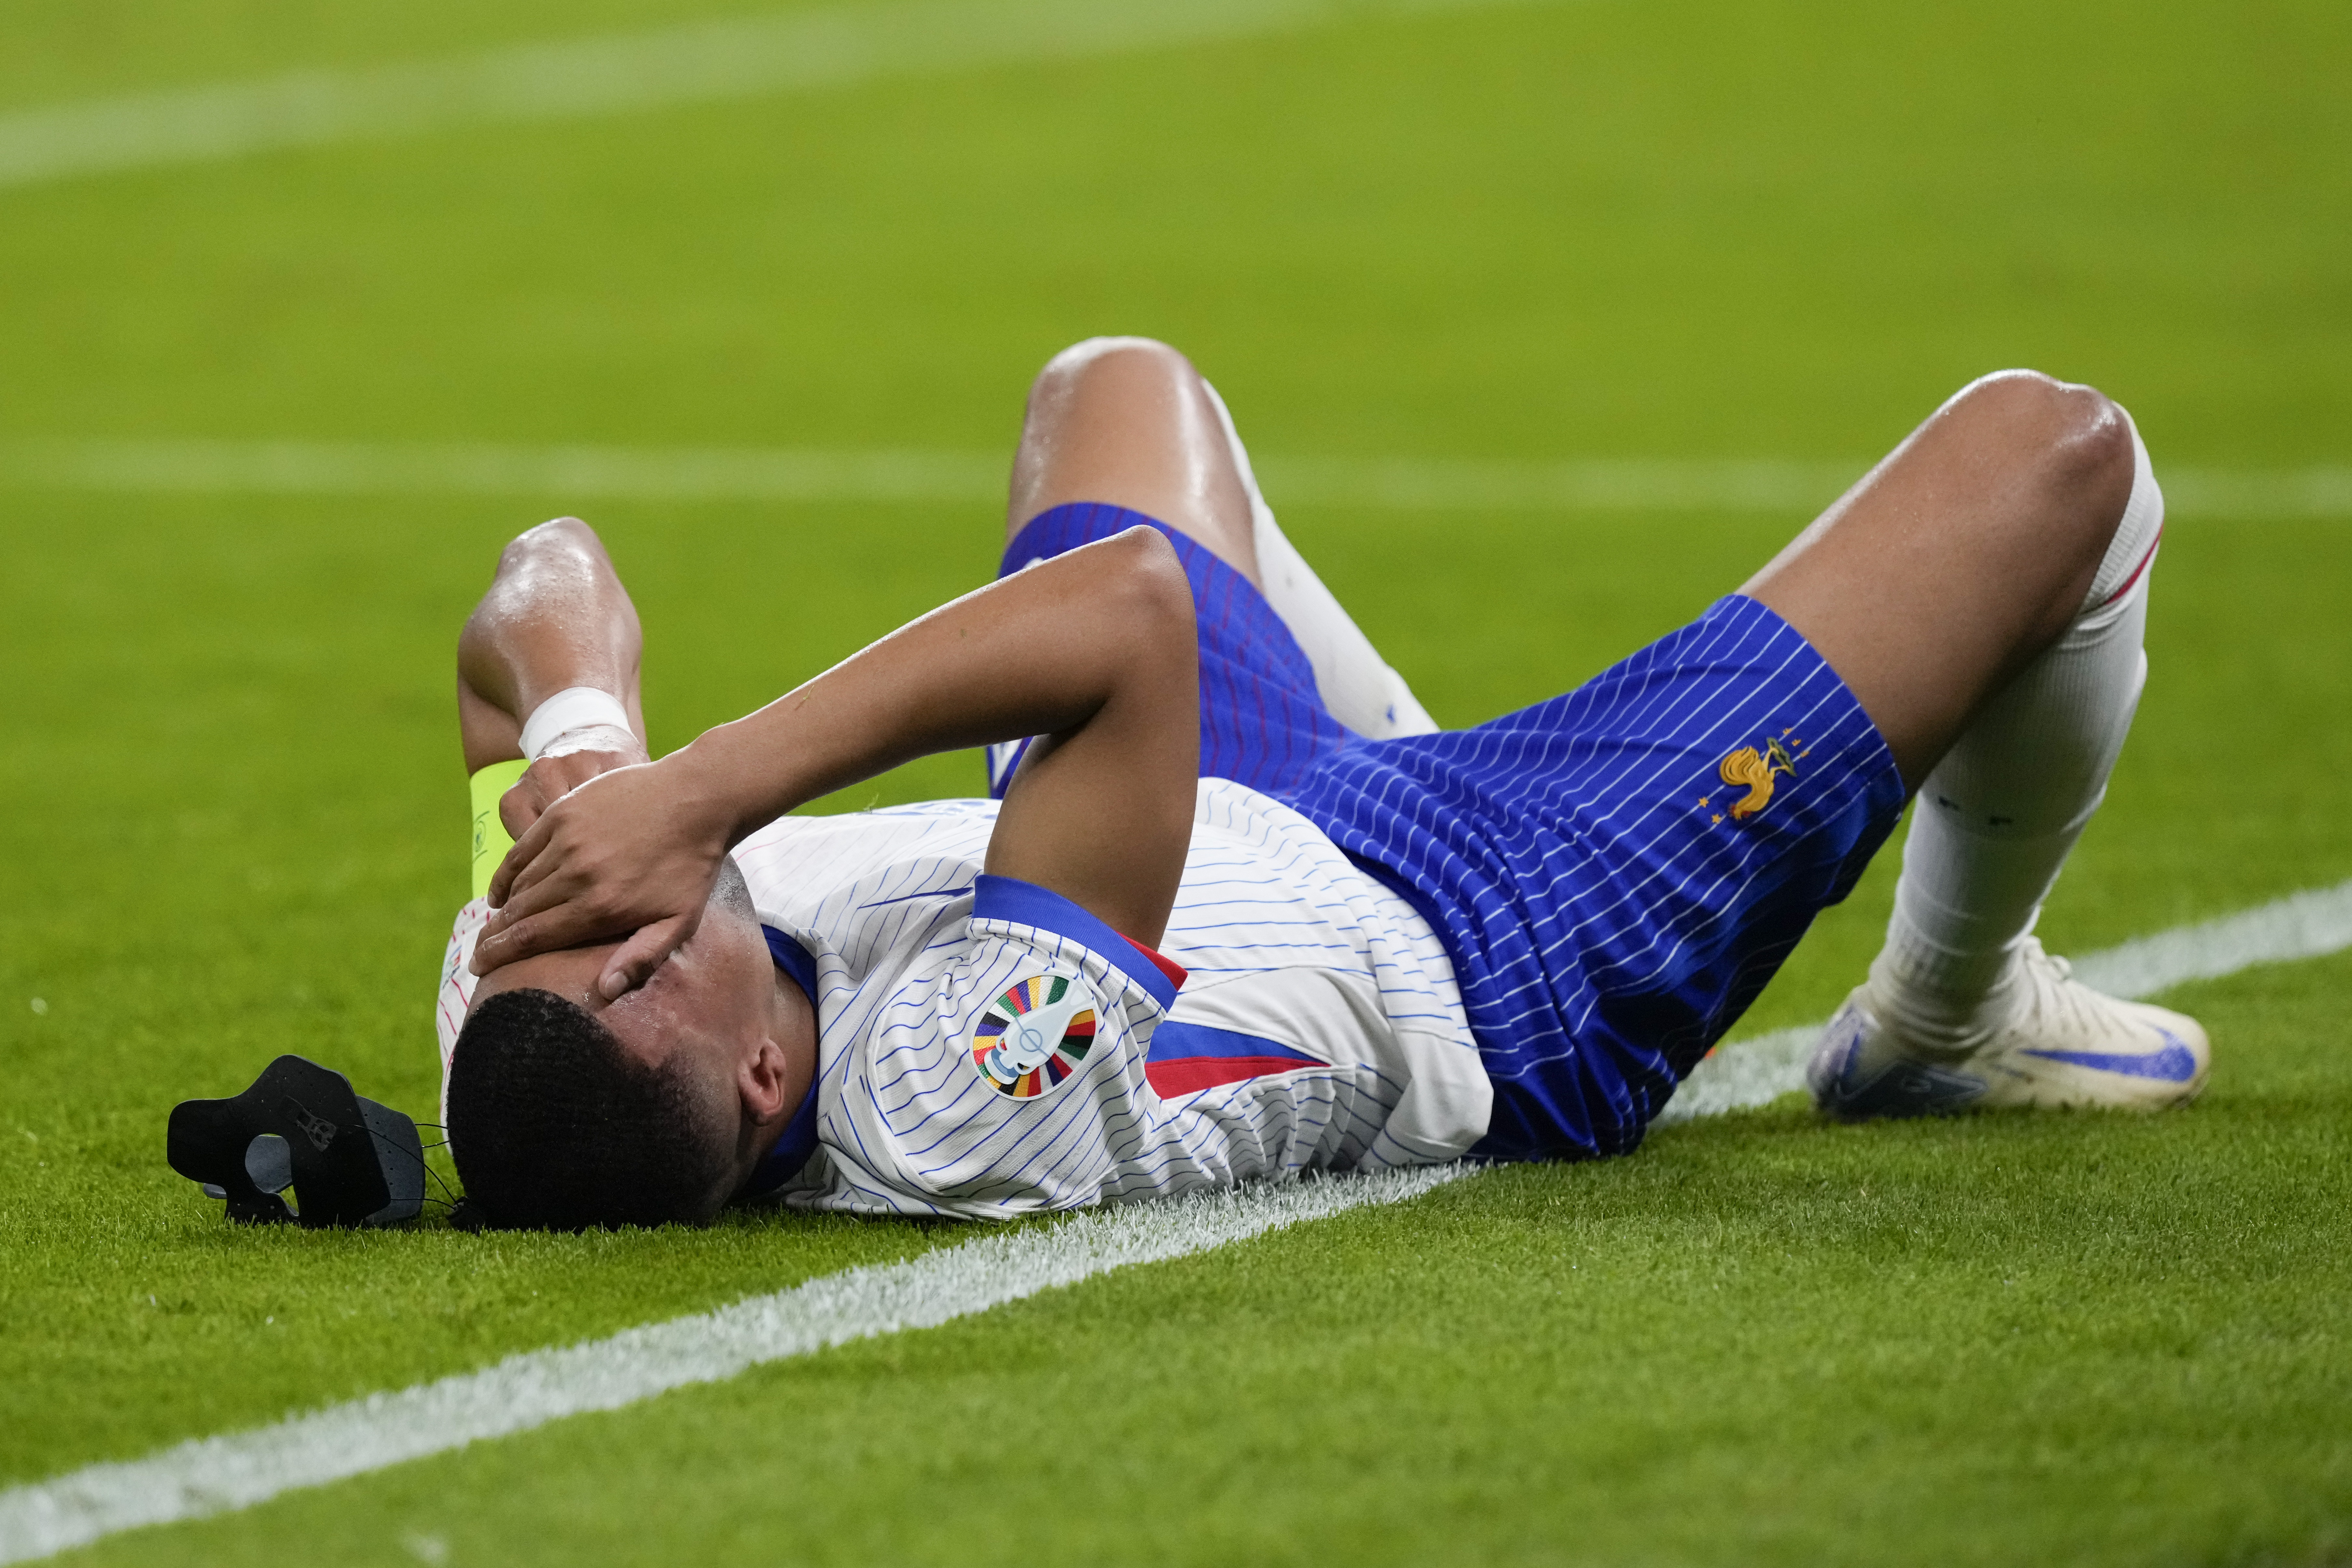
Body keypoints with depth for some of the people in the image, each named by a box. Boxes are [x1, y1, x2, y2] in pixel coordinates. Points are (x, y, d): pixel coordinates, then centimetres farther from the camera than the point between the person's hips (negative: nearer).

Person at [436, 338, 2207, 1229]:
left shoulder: (519, 1023, -29)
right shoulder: (953, 1107, -49)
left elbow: (559, 590, -17)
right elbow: (1134, 606, -56)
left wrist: (574, 748, -36)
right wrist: (704, 790, -58)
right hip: (1506, 982, -7)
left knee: (1120, 387, 30)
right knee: (2055, 453, 1)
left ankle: (1426, 784, 48)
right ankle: (1948, 1020, 31)